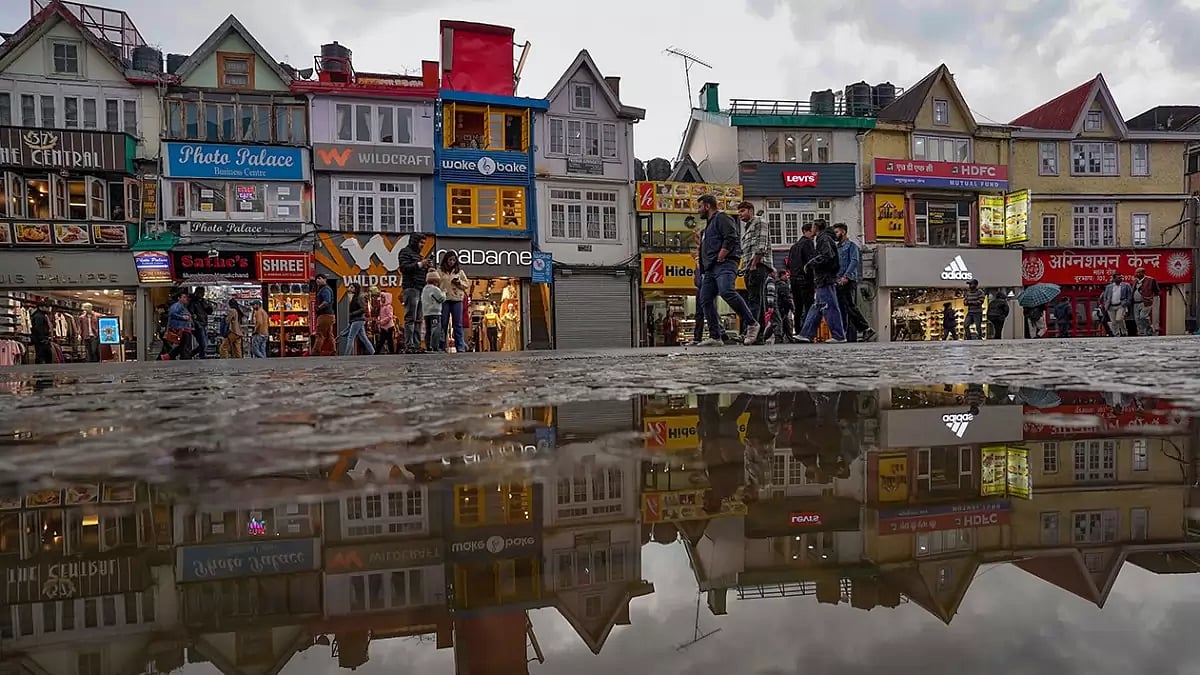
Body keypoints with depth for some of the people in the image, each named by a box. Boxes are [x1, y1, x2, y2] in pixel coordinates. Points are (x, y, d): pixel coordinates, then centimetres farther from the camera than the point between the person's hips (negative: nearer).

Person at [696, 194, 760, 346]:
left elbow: (731, 239, -14)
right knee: (705, 299, 0)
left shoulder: (722, 218, 0)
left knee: (726, 291, -30)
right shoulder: (709, 223, 31)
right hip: (711, 268, 10)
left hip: (725, 264, -10)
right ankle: (715, 336, -1)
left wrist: (720, 258, -16)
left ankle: (751, 324, -22)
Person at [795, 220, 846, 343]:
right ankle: (806, 334, 13)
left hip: (825, 279, -11)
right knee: (816, 307, 10)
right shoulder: (821, 239, 20)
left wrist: (811, 262, -12)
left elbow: (827, 257, -20)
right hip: (824, 279, 11)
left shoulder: (824, 239, -9)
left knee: (829, 307, -8)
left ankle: (838, 336, -5)